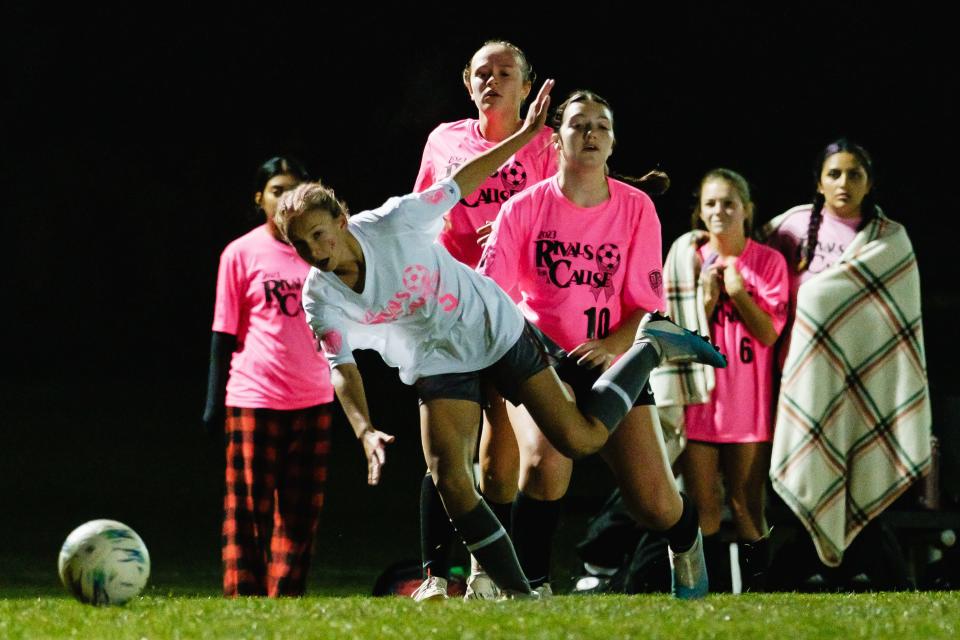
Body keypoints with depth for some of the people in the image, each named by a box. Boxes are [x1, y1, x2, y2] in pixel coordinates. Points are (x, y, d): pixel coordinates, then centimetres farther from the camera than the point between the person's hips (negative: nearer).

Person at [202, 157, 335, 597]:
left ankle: (285, 597, 10)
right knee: (249, 507, -3)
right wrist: (215, 401, -2)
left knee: (301, 508, 5)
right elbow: (224, 333, 2)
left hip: (313, 398, 4)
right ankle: (243, 596, 1)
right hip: (254, 397, -4)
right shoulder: (241, 254, 0)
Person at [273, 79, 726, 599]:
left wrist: (526, 133, -8)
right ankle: (517, 594, -3)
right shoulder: (320, 298, -18)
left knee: (580, 439, -3)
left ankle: (652, 347, 23)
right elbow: (342, 369, -24)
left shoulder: (392, 223, -24)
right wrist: (365, 432, -42)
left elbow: (459, 184, -11)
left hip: (494, 327, -2)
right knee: (449, 479, -15)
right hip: (438, 365, 2)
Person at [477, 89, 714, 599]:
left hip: (612, 362, 1)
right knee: (545, 463, -32)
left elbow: (647, 304, -1)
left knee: (654, 504, -7)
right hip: (540, 360, -1)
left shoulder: (636, 208, 0)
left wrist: (611, 346, -20)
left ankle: (686, 540, 31)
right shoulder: (525, 208, -4)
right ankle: (531, 584, -15)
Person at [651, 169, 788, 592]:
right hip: (698, 398, 2)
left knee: (746, 507, -1)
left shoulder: (768, 262, 1)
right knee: (704, 509, 0)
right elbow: (681, 330, 4)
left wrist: (738, 292, -13)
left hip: (747, 402, -2)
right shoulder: (687, 259, 6)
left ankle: (755, 589, 2)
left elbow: (769, 333, -5)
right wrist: (706, 298, -10)